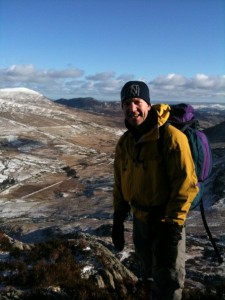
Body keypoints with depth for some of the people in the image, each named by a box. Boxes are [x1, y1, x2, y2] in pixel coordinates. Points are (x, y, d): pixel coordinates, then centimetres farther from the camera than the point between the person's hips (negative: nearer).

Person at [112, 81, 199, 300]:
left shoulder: (170, 136, -21)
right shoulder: (124, 142, 0)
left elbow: (186, 183, -22)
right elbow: (120, 182, 9)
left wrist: (173, 223, -21)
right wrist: (118, 218, 9)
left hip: (166, 222, -6)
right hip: (140, 220, 6)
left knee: (168, 282, 8)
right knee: (148, 271, 27)